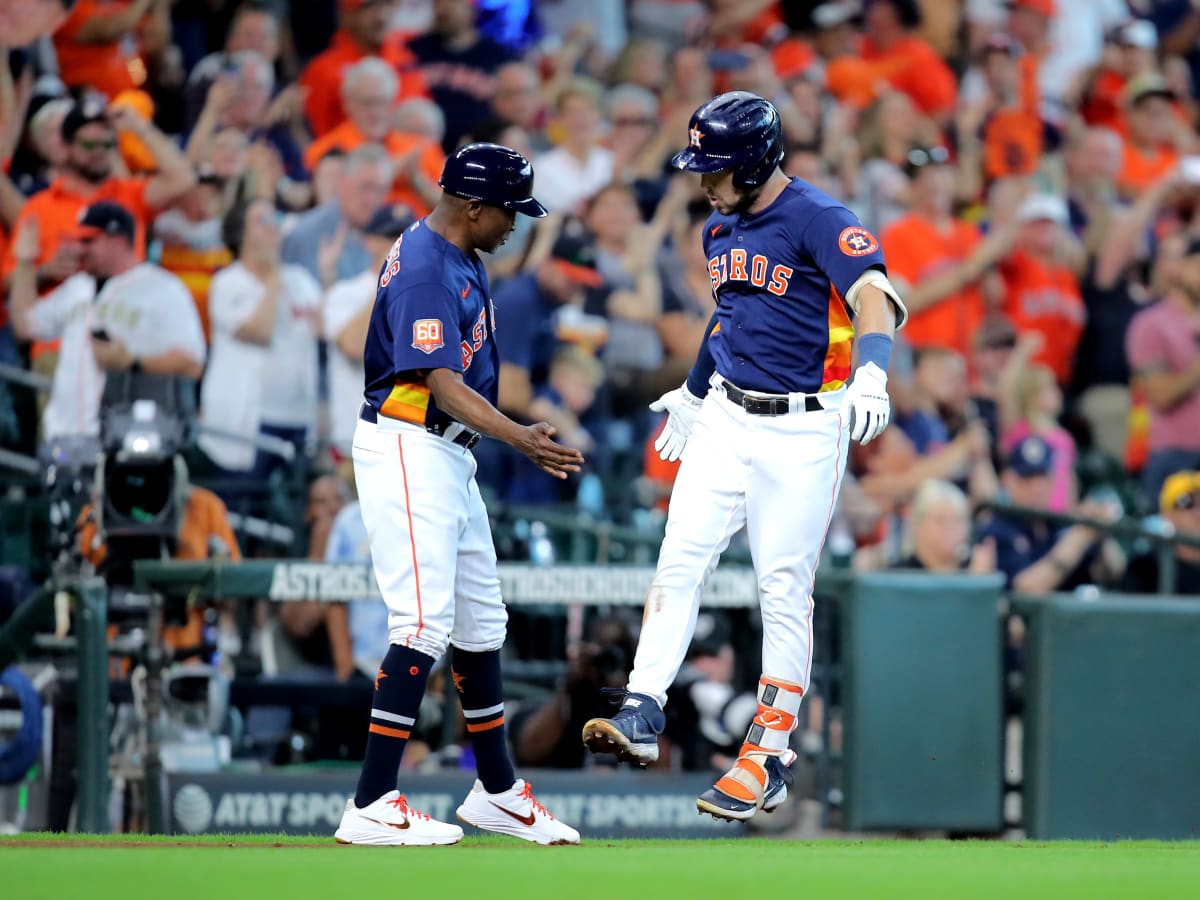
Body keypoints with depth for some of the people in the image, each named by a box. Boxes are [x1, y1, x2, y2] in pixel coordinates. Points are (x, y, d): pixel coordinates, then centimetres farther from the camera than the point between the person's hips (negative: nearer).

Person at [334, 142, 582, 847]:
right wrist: (519, 437, -37)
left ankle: (498, 792, 28)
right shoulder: (426, 271, -21)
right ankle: (372, 808, -19)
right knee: (425, 623, -16)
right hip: (408, 451, -11)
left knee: (481, 621, 17)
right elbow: (442, 383, -29)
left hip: (451, 457, 11)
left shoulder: (459, 259, 12)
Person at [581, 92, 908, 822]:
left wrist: (871, 375, -47)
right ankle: (643, 717, -6)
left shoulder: (818, 220, -15)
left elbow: (877, 295, -29)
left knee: (785, 589, -3)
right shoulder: (722, 229, 10)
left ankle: (769, 757, 3)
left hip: (803, 432, -7)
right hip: (726, 419, 7)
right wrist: (693, 392, 35)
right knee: (680, 561, -5)